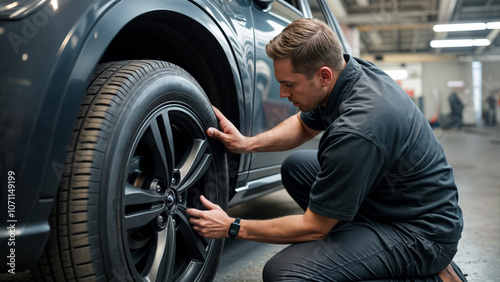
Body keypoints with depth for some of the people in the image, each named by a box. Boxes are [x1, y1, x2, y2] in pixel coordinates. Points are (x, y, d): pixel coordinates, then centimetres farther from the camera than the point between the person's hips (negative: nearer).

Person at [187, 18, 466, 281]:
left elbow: (315, 227, -20)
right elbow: (304, 125, 15)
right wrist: (248, 143, 0)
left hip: (422, 232, -9)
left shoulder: (356, 130, -32)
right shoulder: (350, 70, -5)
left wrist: (232, 228, -11)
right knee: (296, 166, 13)